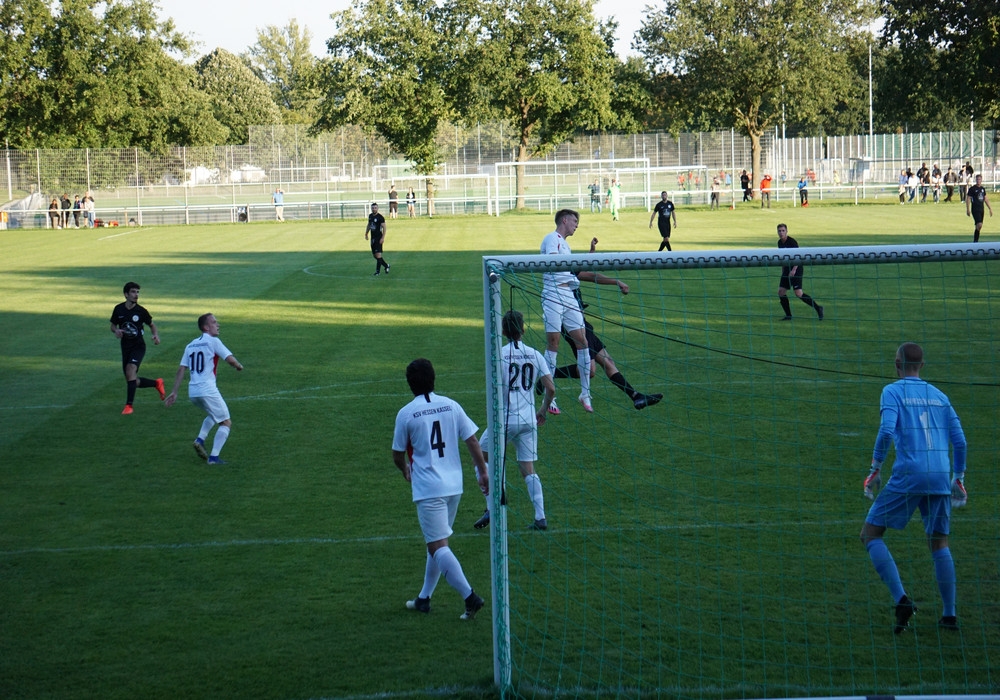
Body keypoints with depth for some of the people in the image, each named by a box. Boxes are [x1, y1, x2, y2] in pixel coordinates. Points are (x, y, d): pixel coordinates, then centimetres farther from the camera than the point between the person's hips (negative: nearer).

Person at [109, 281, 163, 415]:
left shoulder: (141, 311, -6)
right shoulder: (118, 309, -1)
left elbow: (152, 325, 8)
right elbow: (113, 325, 12)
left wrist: (156, 335, -11)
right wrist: (116, 331, -11)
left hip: (138, 346, -4)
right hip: (125, 347, 4)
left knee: (130, 370, -28)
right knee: (133, 382, 7)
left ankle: (129, 405, -24)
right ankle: (157, 383, 35)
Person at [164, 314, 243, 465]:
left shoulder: (191, 345, 16)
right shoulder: (213, 341, -3)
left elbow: (181, 370, 11)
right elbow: (230, 360, -12)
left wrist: (174, 392, 11)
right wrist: (239, 366, 9)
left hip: (192, 392, 7)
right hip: (208, 391, -7)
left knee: (214, 415, 30)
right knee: (226, 422, 4)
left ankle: (200, 440, 10)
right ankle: (214, 457, -8)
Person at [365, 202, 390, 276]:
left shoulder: (380, 217, -10)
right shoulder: (370, 216, 11)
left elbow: (384, 227, -13)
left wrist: (383, 238, -19)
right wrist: (366, 234, 22)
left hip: (378, 238, -8)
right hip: (372, 238, 8)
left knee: (378, 254, -12)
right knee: (374, 255, 10)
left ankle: (378, 271, -8)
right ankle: (386, 265, 27)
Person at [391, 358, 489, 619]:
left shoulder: (406, 414, -6)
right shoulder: (451, 406, 3)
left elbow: (398, 455, 3)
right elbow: (472, 441, 4)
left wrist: (406, 470, 25)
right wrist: (483, 471, 14)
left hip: (428, 488, -6)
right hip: (454, 485, 6)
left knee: (438, 546, -6)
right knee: (437, 542, 18)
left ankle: (470, 597, -19)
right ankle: (424, 598, 26)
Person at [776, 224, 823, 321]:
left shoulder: (792, 242, -14)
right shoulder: (780, 243, 10)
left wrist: (794, 270, -27)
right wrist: (783, 271, 22)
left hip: (796, 269, -8)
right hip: (787, 268, 8)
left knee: (798, 293, -15)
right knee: (781, 291, 0)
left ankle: (818, 308, -2)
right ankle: (788, 315, 9)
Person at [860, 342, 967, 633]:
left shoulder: (893, 391, 2)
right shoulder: (939, 396, 17)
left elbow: (886, 431, -13)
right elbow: (959, 441, 11)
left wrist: (875, 470, -5)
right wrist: (958, 478, 20)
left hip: (908, 477, -5)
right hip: (940, 478, 5)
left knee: (871, 534, 4)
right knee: (939, 543, 15)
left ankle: (902, 600, -11)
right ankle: (950, 615, 12)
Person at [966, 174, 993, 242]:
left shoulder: (983, 189, 12)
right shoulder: (972, 189, -6)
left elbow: (985, 199, 20)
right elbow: (968, 199, -7)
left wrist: (990, 208, 19)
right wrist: (968, 210, -14)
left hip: (981, 209, 6)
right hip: (975, 210, -6)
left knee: (979, 226, 7)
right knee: (979, 225, -18)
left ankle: (975, 241, 16)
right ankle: (975, 240, -9)